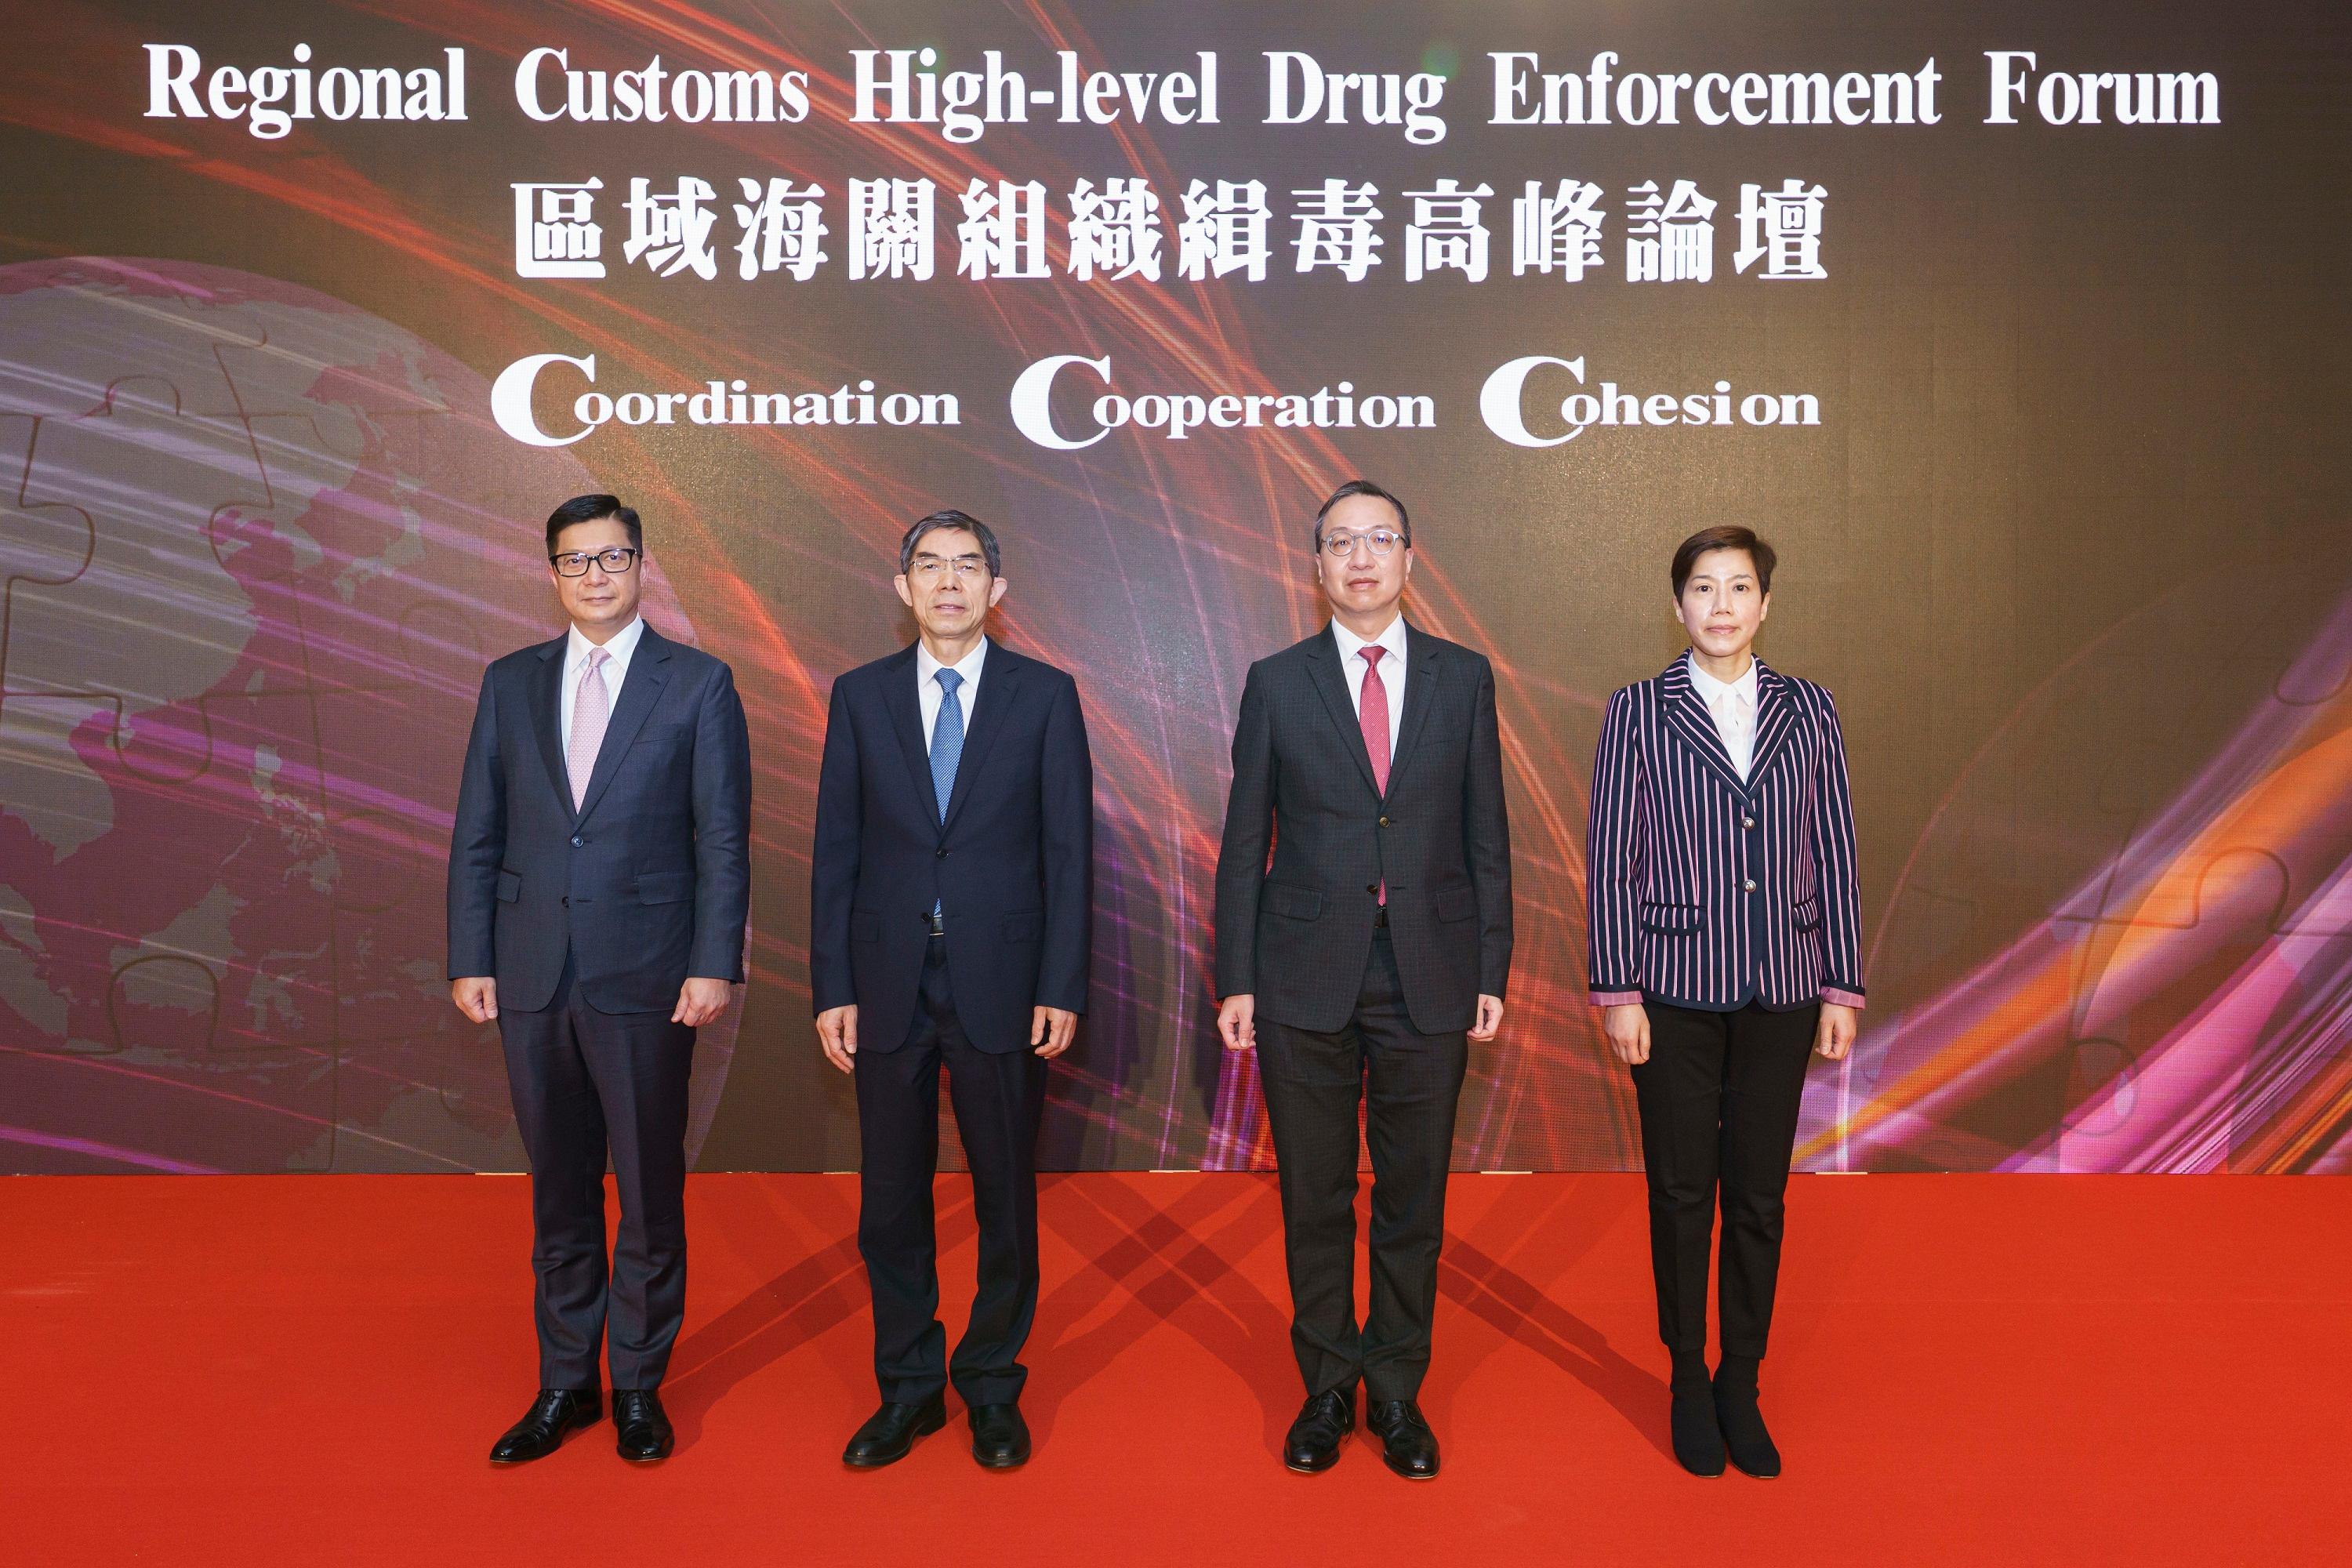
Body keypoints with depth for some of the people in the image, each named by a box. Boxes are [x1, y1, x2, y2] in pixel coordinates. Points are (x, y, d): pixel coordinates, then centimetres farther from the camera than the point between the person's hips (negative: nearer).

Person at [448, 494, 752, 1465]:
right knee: (559, 1192, 13)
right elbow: (477, 833, 10)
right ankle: (565, 1383, 28)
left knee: (650, 1192, 6)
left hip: (646, 980, -3)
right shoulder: (511, 683, 10)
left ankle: (639, 1385, 22)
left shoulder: (698, 684, 0)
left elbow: (723, 841, -3)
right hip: (533, 978, 3)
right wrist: (469, 961, 3)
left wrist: (714, 966, -10)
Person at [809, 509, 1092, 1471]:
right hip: (888, 985, 2)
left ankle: (992, 1388, 28)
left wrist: (1062, 987, -7)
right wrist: (831, 988, -1)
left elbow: (1069, 849, -1)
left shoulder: (1044, 695, 1)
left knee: (1005, 1198, 10)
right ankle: (908, 1390, 28)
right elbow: (836, 850, 4)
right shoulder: (861, 695, 5)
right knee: (891, 1201, 10)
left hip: (1000, 985, -1)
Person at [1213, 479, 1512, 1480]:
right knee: (1314, 1196, 9)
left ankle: (1397, 1392, 26)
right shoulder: (1277, 683, 3)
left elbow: (1486, 835, 6)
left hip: (1430, 976, 1)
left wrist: (1492, 972, 2)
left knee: (1414, 1193, 9)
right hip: (1307, 977, 0)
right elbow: (1244, 843, 3)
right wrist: (1235, 978, -1)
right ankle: (1326, 1388, 26)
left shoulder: (1463, 677, 6)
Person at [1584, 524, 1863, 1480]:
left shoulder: (1809, 711, 6)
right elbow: (1611, 860, -3)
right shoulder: (1639, 712, -1)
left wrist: (1842, 988, 3)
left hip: (1782, 993, 2)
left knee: (1759, 1199, 9)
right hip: (1676, 992, -2)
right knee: (1681, 1195, 8)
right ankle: (1688, 1383, 25)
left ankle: (1741, 1386, 25)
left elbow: (1834, 855, 6)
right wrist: (1618, 991, -7)